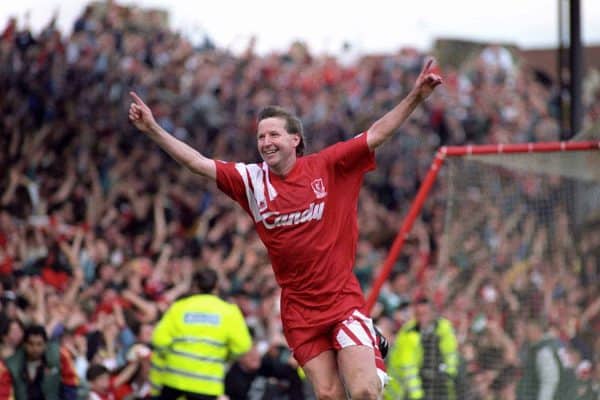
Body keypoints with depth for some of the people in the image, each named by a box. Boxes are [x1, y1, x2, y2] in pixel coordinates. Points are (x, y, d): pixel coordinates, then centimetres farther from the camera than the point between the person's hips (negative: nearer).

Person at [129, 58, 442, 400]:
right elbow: (199, 163, 1)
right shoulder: (251, 180, 2)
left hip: (343, 298, -2)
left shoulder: (327, 166, -4)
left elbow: (377, 135, -7)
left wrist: (415, 97, -17)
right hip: (299, 308, 2)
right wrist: (153, 129, -6)